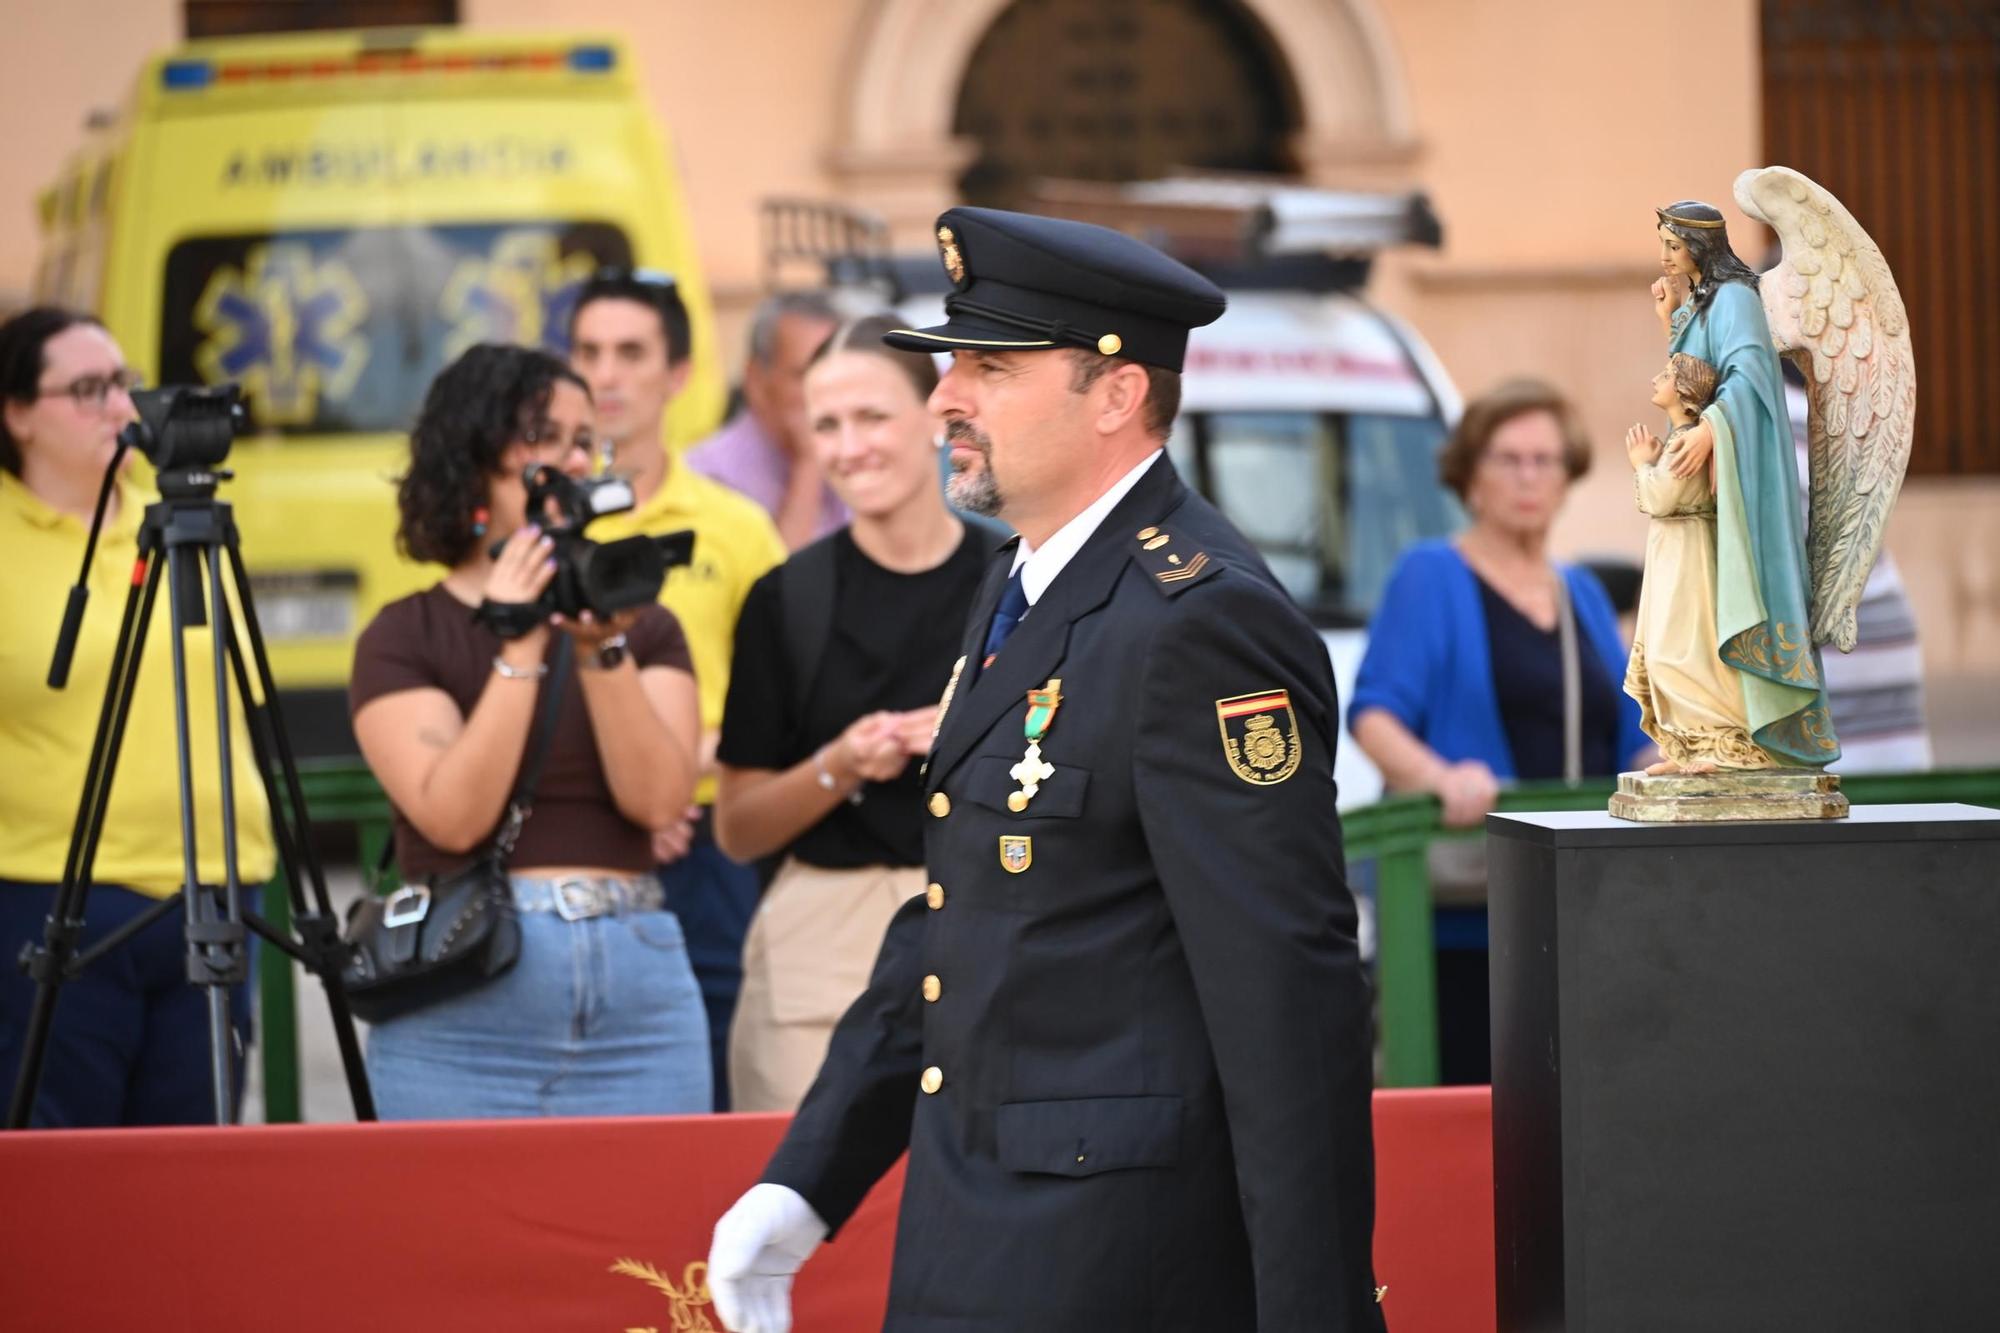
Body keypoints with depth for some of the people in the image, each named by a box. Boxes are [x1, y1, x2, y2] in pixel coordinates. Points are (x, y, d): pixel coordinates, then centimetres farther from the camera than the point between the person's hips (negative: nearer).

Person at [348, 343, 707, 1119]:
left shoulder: (642, 626, 12)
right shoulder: (404, 638, 4)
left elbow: (659, 800, -3)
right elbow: (453, 816, -10)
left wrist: (604, 651, -12)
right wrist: (520, 649, -12)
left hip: (640, 993, 2)